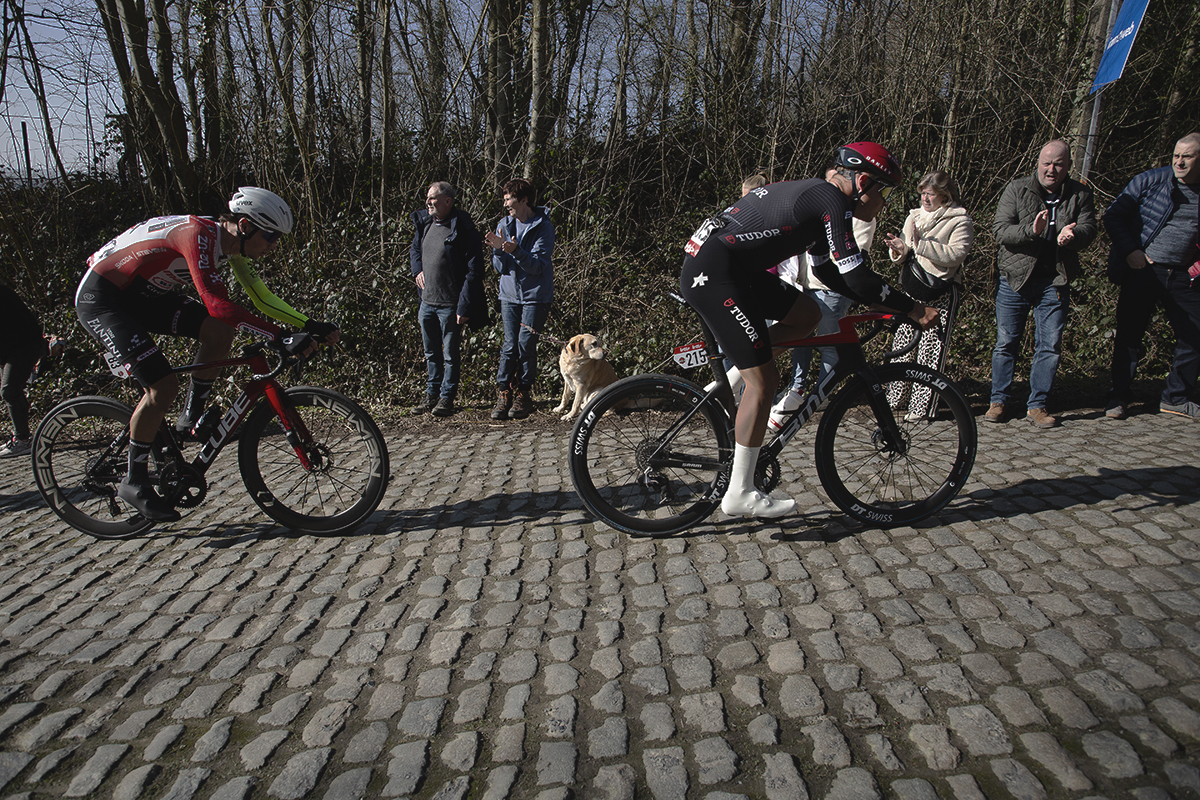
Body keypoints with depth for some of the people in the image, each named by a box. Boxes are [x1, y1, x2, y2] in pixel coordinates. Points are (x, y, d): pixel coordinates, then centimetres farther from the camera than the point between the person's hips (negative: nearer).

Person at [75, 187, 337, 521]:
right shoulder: (198, 234, -30)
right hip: (100, 298, -8)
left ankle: (192, 416, 6)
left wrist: (312, 326, -9)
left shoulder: (229, 245, -3)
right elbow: (218, 305, -42)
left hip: (142, 295, 8)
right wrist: (282, 338, -47)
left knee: (220, 331, -11)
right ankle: (134, 482, 0)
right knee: (163, 386, -17)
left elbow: (263, 298, 3)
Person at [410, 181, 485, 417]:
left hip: (450, 305, -7)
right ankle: (432, 395, 29)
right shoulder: (424, 223, 7)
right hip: (427, 302, 7)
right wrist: (417, 270, 10)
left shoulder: (463, 230, -15)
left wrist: (464, 307, -19)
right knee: (431, 353, 16)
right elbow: (414, 250, 29)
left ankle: (447, 398, 17)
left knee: (450, 355, 5)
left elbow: (474, 271, -17)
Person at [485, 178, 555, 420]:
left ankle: (524, 395, 9)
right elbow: (501, 267, 3)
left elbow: (538, 265, -16)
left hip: (535, 296, -4)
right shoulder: (504, 225, 6)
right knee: (509, 345, 1)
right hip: (509, 294, 4)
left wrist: (516, 251, -31)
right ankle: (504, 394, 6)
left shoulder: (543, 226, -7)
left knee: (526, 346, -3)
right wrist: (498, 249, -17)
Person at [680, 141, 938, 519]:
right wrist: (913, 309, -3)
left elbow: (828, 272, 29)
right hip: (713, 274, -10)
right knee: (764, 381, -7)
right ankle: (740, 494, 0)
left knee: (807, 316, 14)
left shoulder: (815, 196, 21)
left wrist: (879, 301, 25)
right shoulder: (831, 199, -8)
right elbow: (856, 276, -13)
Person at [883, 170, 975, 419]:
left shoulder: (960, 221, -2)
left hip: (941, 295, -5)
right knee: (902, 344, 6)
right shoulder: (914, 216, 15)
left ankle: (922, 405, 0)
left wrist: (921, 244, -23)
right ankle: (893, 397, 15)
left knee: (931, 351, -5)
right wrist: (898, 250, -10)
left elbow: (956, 254, -17)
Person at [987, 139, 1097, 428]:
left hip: (1055, 282, 2)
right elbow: (1000, 229, -9)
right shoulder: (1017, 190, 1)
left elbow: (1089, 229, -3)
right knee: (1006, 342, 3)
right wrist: (1031, 230, -27)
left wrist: (1072, 235, -26)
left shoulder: (1080, 194, 7)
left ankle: (1037, 405, 13)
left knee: (1050, 345, 3)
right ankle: (999, 400, 16)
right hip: (1016, 277, -1)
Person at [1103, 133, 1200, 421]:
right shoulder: (1150, 181, 1)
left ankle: (1176, 397, 20)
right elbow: (1113, 216, 0)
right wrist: (1130, 251, -10)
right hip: (1143, 271, -3)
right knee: (1129, 334, 2)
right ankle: (1119, 396, 15)